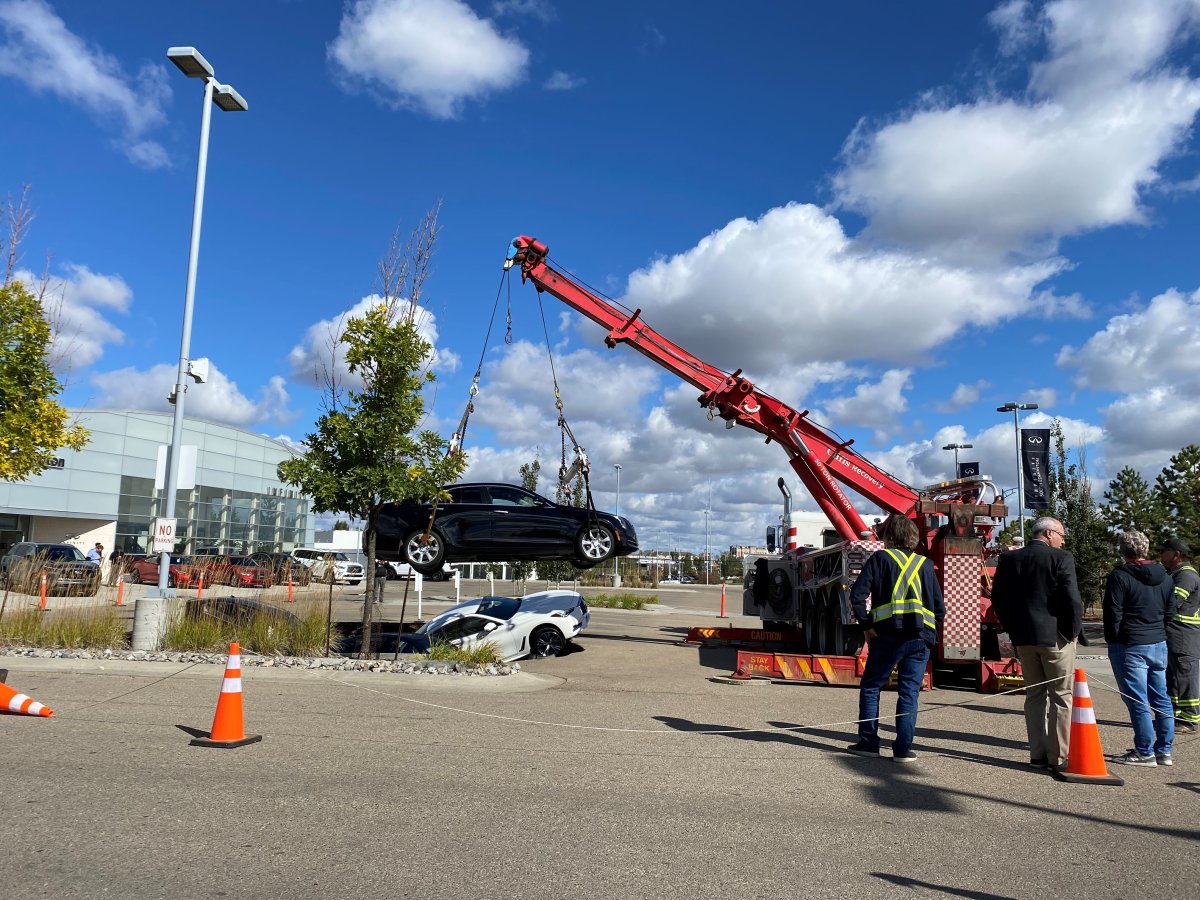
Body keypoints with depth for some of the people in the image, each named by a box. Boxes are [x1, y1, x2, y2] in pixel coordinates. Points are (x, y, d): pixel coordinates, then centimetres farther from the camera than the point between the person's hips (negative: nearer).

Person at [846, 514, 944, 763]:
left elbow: (857, 595, -6)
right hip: (921, 638, 3)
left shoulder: (881, 558, 4)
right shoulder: (925, 564, 14)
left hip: (889, 635, -3)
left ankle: (868, 742, 9)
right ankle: (903, 748, 5)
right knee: (909, 693, 6)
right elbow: (940, 608, 12)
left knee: (871, 687, 9)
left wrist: (867, 625, 0)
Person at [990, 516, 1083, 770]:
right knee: (1061, 696, 5)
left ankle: (1037, 754, 16)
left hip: (1023, 637, 5)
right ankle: (1058, 756, 6)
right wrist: (1074, 630, -3)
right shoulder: (1061, 558, -9)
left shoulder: (1008, 559, 5)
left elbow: (998, 599, 7)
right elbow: (1072, 599, -15)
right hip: (1055, 636, -5)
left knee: (1034, 695, 13)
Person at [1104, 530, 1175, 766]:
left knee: (1137, 701, -2)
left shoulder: (1120, 576, -12)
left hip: (1130, 647, -7)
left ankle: (1145, 752, 2)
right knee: (1161, 699, 12)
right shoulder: (1165, 578, 9)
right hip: (1159, 645, 7)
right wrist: (1161, 636, 20)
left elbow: (1113, 614, -12)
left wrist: (1112, 641, -1)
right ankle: (1164, 751, 18)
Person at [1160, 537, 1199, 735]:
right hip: (1170, 640, 10)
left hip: (1183, 642, -10)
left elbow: (1172, 602, -26)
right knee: (1171, 680, 16)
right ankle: (1173, 717, 25)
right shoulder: (1173, 574, 19)